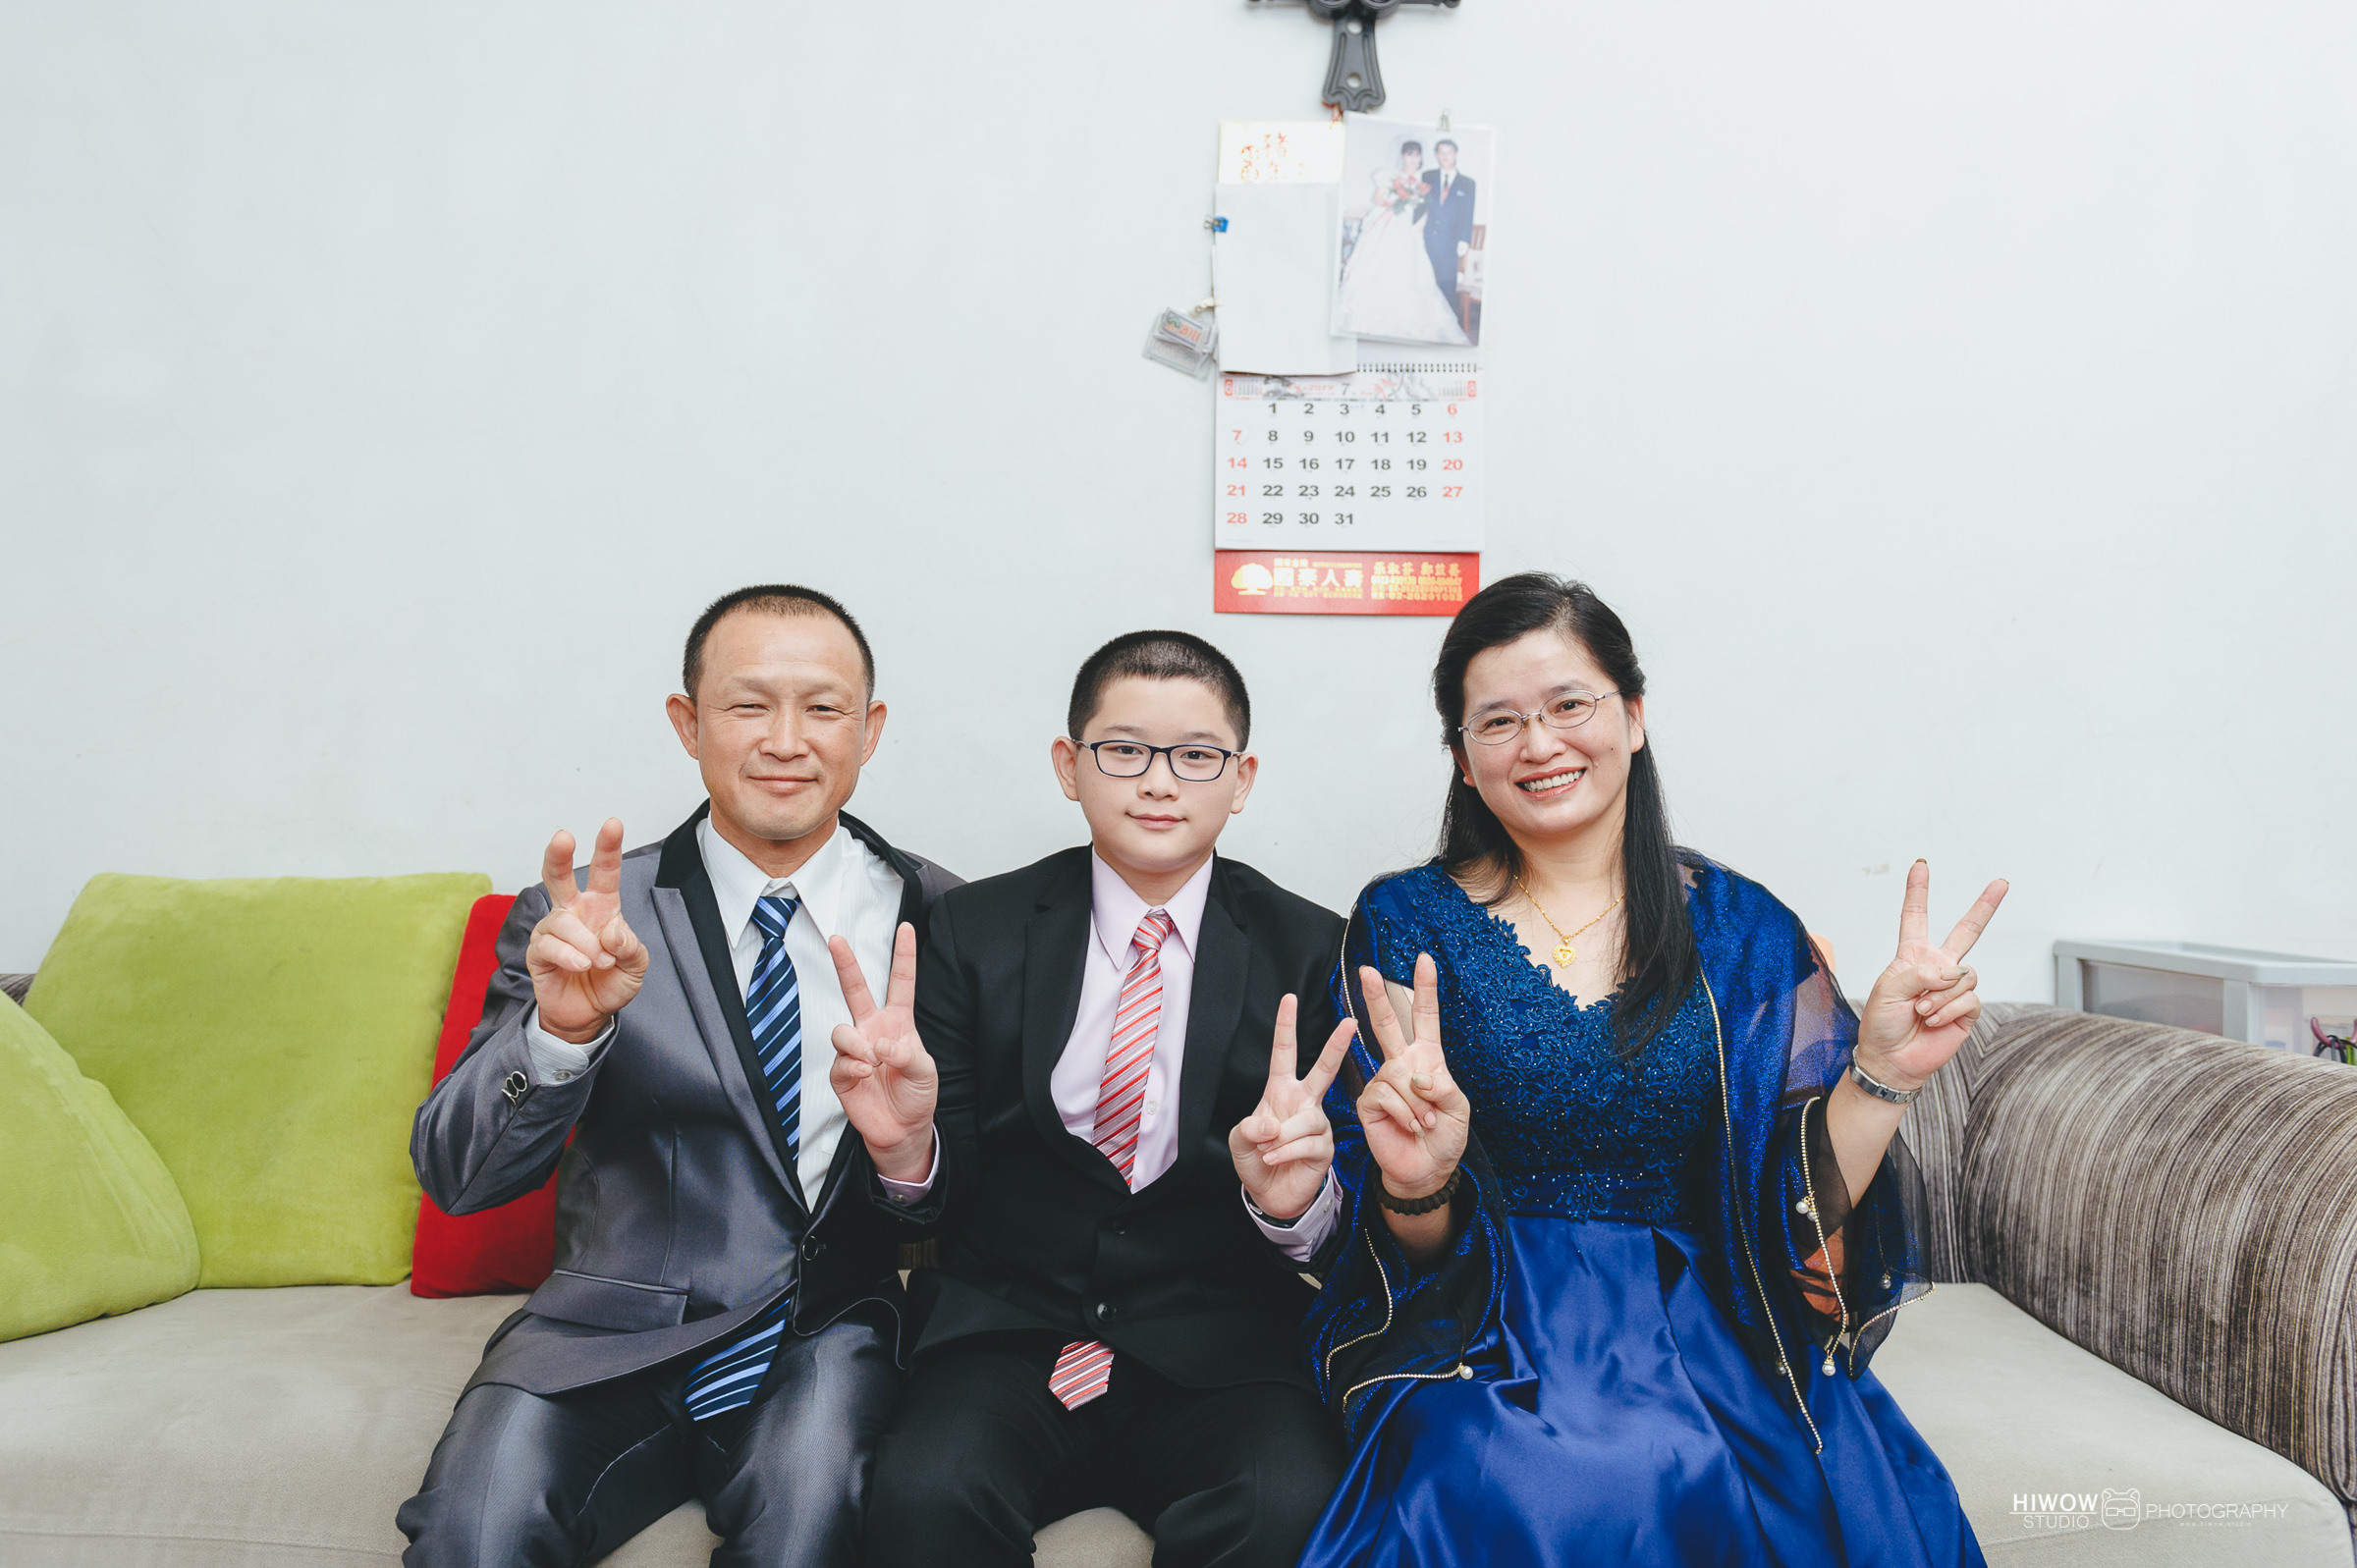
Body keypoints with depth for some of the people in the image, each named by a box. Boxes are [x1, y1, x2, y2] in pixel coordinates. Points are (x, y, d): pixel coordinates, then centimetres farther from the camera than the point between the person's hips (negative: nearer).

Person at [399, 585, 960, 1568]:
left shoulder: (938, 920, 2)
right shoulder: (580, 919, 2)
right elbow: (454, 1178, -2)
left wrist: (908, 1152, -21)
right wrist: (562, 1027, -22)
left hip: (827, 1336, 0)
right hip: (615, 1335, 1)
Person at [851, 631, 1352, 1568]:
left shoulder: (1308, 951, 2)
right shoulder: (975, 930, 4)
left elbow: (1344, 1222, 0)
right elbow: (947, 1185, 3)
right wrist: (906, 1135, -21)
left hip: (1216, 1353, 0)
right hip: (1007, 1332, 0)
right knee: (925, 1492, -28)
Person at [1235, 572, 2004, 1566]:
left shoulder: (1742, 931, 5)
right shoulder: (1403, 925, 1)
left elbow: (1801, 1211, 1)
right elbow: (1399, 1259, -1)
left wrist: (1880, 1074, -13)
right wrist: (1417, 1186, -23)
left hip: (1701, 1326, 2)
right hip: (1486, 1329, -2)